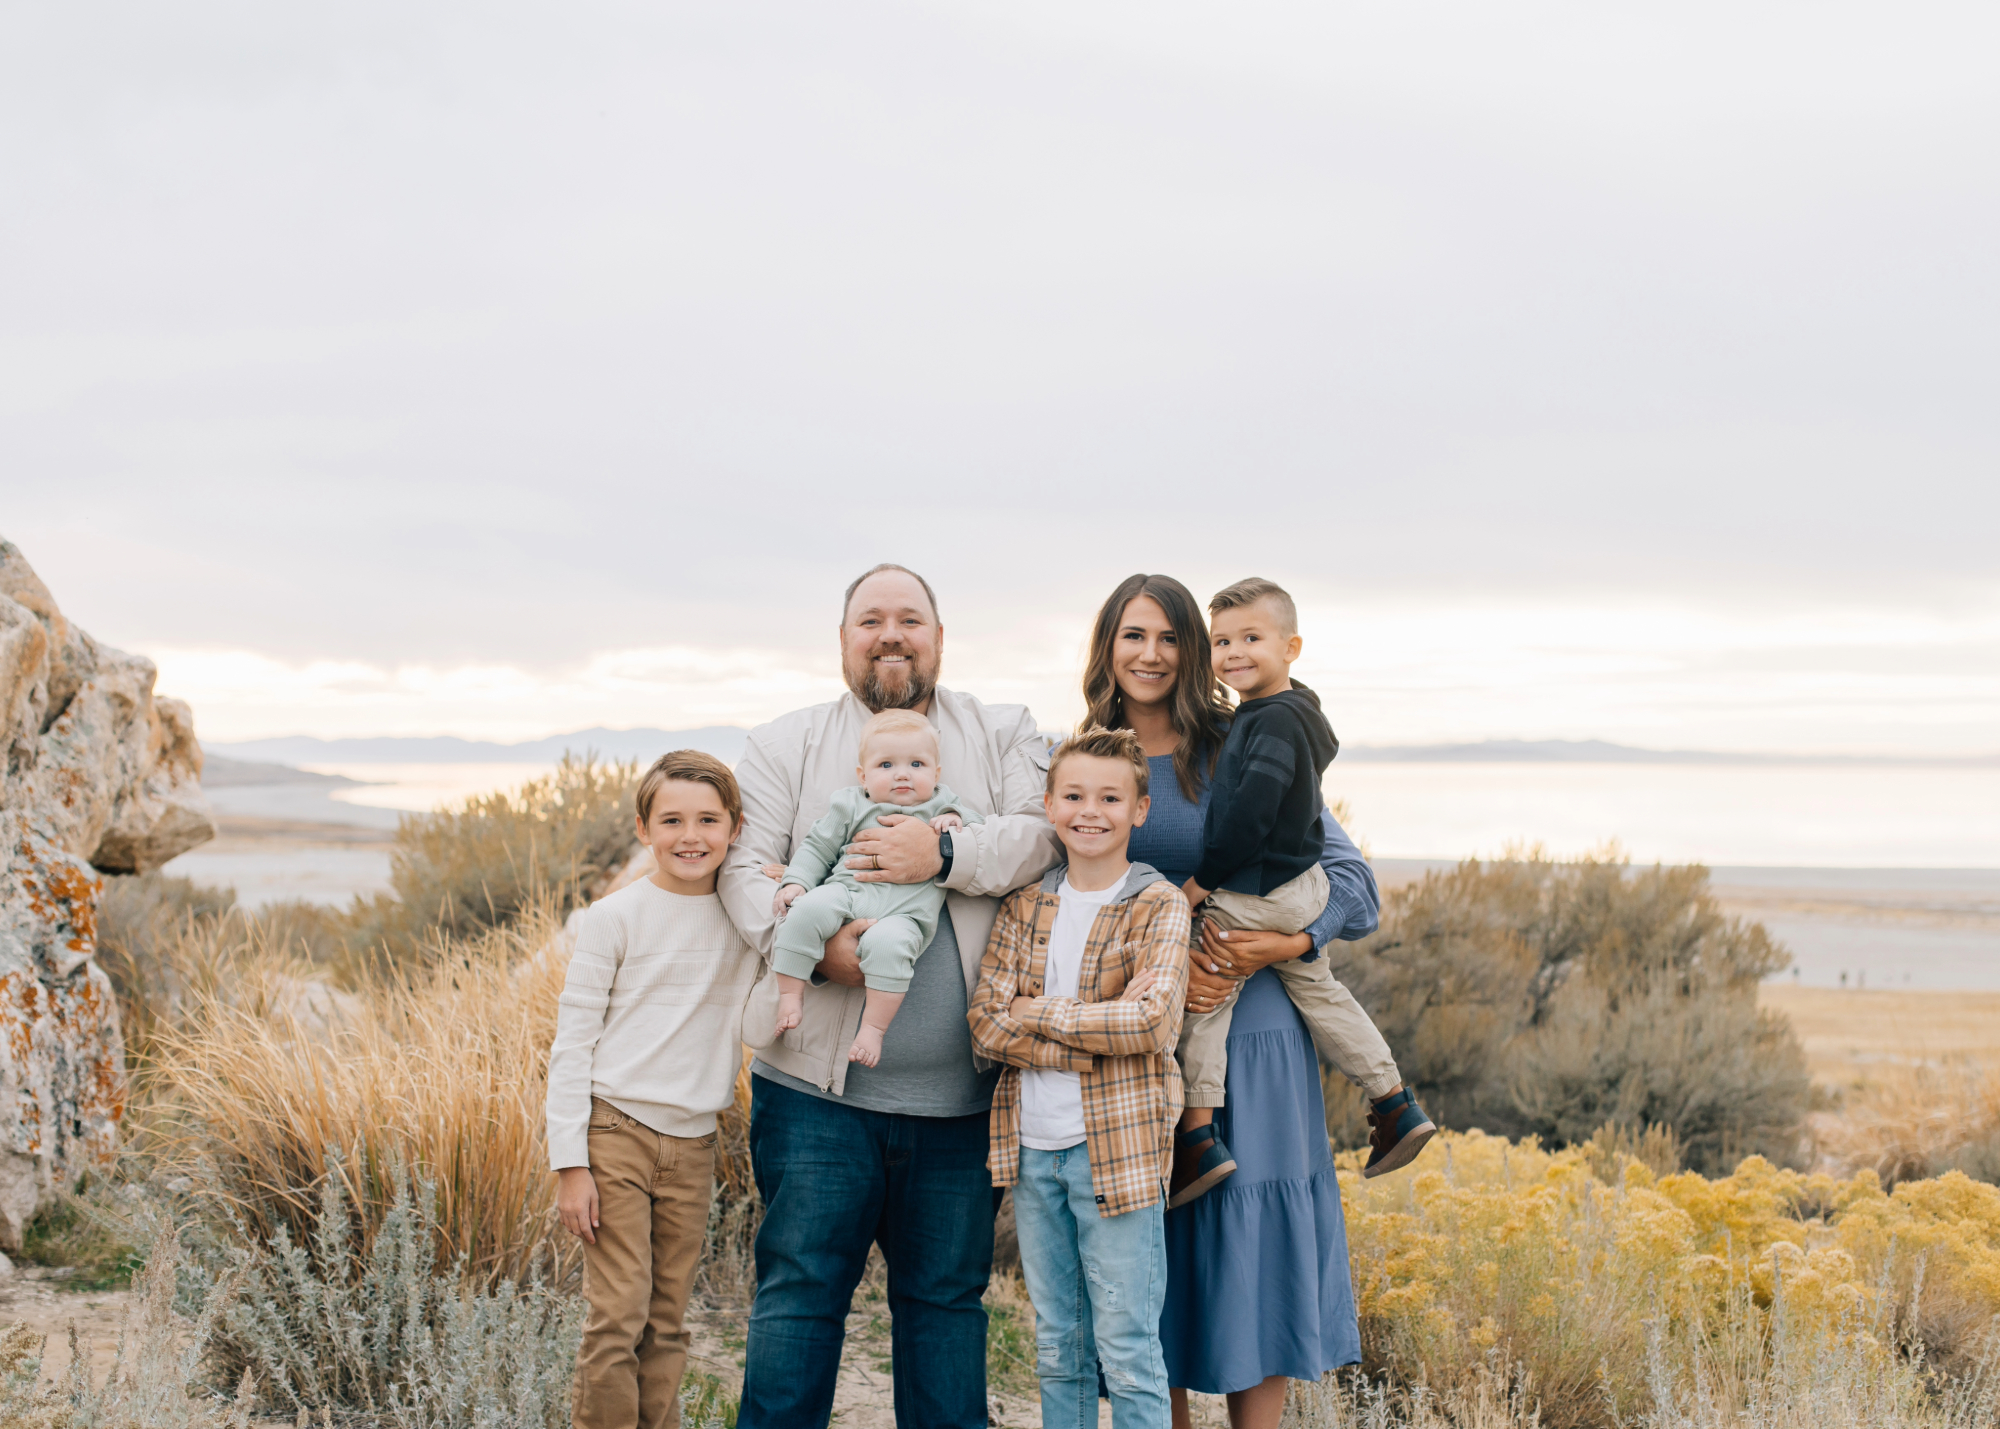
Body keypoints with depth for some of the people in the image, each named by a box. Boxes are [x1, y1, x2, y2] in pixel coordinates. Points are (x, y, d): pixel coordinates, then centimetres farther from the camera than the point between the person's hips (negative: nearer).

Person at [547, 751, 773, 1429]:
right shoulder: (613, 918, -5)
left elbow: (758, 1029, 3)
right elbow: (571, 1043, -5)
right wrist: (569, 1163, -9)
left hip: (693, 1144, 4)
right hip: (614, 1134, -3)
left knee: (667, 1322, 8)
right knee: (618, 1316, -6)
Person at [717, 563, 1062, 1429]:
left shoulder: (1003, 735, 12)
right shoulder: (786, 745, 10)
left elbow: (1045, 836, -4)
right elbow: (746, 869, -1)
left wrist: (945, 855, -20)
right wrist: (813, 944, -19)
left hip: (961, 1092, 1)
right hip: (820, 1089, -1)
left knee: (947, 1296, 10)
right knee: (799, 1288, 0)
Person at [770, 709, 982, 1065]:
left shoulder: (941, 807, 19)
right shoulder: (851, 806, 18)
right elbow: (818, 848, 20)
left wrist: (957, 822, 0)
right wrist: (795, 881, 3)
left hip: (902, 913, -2)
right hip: (846, 891, 2)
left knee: (888, 942, -36)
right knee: (807, 910, -30)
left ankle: (874, 1026, -26)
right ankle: (790, 993, -16)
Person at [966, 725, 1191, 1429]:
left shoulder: (1159, 906, -4)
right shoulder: (1025, 906, 8)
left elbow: (1150, 1022, -17)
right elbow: (985, 1022, -3)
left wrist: (1036, 1013, -12)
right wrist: (1095, 1040, -15)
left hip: (1118, 1148, -4)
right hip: (1033, 1147, 4)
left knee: (1126, 1350, 0)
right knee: (1057, 1349, 14)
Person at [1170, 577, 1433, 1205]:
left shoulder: (1274, 722, -20)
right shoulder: (1298, 713, 10)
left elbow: (1250, 816, -26)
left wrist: (1202, 882, -17)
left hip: (1253, 899, -10)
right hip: (1303, 885, 10)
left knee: (1201, 996, -2)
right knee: (1316, 991, 21)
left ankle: (1198, 1137, -4)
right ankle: (1395, 1107, 27)